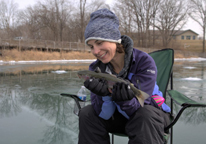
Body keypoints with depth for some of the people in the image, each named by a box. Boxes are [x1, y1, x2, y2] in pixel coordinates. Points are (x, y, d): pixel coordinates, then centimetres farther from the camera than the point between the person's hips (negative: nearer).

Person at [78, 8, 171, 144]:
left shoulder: (144, 61, -24)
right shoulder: (96, 68, -12)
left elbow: (137, 109, -25)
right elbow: (105, 115, -17)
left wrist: (125, 100, -48)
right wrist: (105, 95, -39)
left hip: (151, 111, -3)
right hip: (118, 115, 4)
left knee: (145, 115, -37)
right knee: (87, 113, -18)